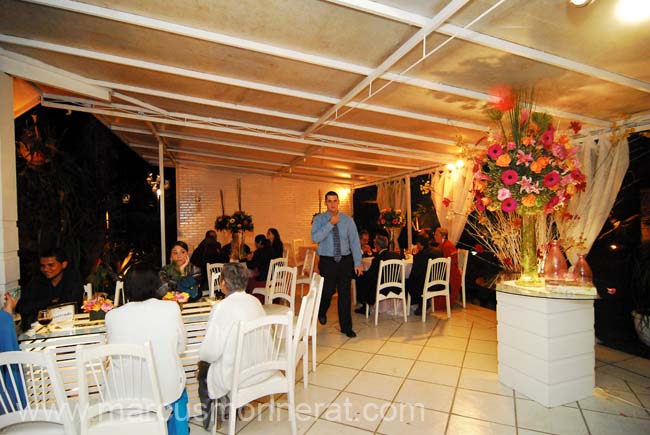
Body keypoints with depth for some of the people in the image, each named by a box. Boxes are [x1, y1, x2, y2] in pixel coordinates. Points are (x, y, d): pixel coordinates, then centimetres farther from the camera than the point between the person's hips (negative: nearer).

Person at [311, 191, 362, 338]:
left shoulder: (348, 220, 1)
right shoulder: (319, 219, -3)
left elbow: (355, 241, 0)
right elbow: (315, 238, -19)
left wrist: (358, 262, -5)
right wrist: (330, 223, -23)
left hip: (345, 260, 2)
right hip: (327, 261, -1)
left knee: (345, 294, 7)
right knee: (328, 291, 6)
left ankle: (346, 327, 22)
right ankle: (322, 312, 41)